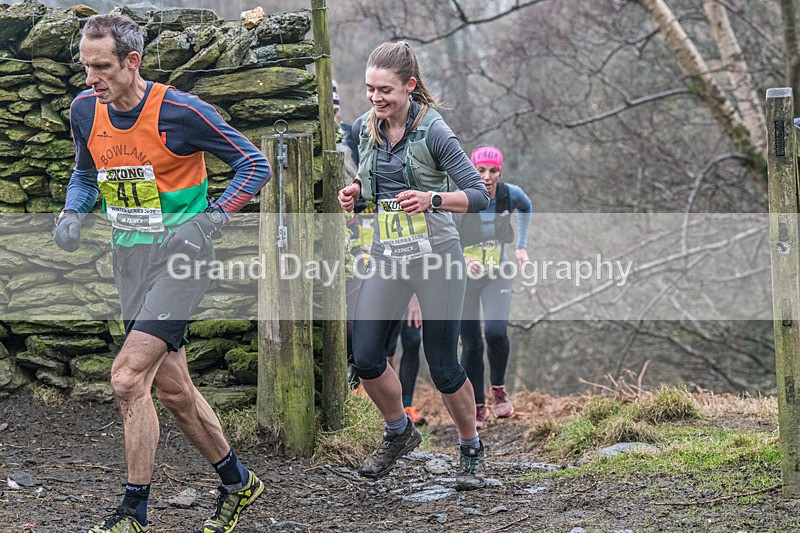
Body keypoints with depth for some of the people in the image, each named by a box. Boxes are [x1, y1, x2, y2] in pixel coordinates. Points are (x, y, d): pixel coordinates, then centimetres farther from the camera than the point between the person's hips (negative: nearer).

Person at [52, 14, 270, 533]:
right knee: (172, 389, 11)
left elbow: (255, 164, -9)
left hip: (180, 257, -7)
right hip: (130, 260, 7)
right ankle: (238, 482, 30)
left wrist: (210, 220, -19)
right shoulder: (85, 109, 2)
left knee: (128, 377, -17)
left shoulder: (179, 111, -16)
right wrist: (72, 214, 1)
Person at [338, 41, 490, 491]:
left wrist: (432, 200, -28)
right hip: (386, 257, 5)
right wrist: (355, 190, 1)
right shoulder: (364, 129, 4)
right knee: (366, 359, -3)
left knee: (443, 366, -1)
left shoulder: (433, 131, -13)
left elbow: (479, 195, -12)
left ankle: (472, 449, 22)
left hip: (436, 256, -5)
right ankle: (399, 433, 24)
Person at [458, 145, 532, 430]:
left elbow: (526, 207, 16)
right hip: (464, 278, -1)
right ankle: (477, 408, 12)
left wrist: (521, 246, 11)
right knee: (471, 345, -3)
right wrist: (463, 260, -33)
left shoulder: (510, 194, -9)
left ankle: (498, 388, 5)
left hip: (497, 273, 1)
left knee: (496, 332, -21)